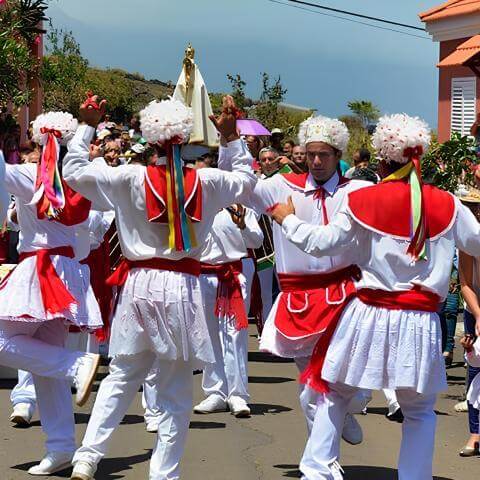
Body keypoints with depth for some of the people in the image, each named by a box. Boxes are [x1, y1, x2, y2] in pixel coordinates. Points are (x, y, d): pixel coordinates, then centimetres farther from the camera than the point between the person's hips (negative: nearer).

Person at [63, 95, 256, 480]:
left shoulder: (132, 178, -6)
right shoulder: (205, 181, -2)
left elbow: (74, 172, 2)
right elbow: (246, 179, 18)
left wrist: (87, 127, 10)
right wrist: (232, 137, 19)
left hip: (139, 285, 1)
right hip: (182, 288, -1)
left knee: (121, 378, 14)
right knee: (176, 392, 7)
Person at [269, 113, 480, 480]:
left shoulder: (364, 201, -4)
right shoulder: (446, 205, 0)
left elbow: (322, 243, -1)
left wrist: (287, 218, 15)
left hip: (369, 316, 0)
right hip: (419, 323, 1)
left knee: (336, 394, 17)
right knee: (419, 410, 16)